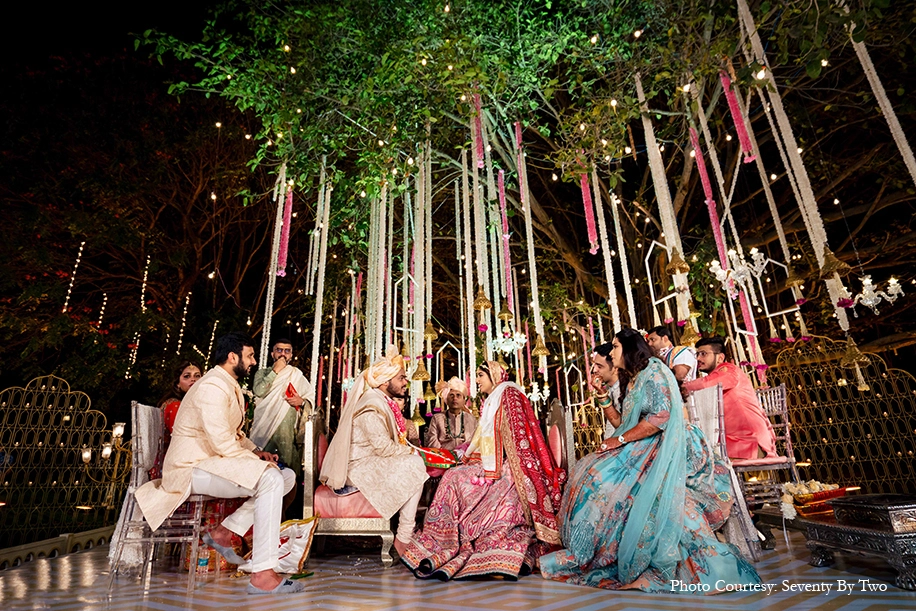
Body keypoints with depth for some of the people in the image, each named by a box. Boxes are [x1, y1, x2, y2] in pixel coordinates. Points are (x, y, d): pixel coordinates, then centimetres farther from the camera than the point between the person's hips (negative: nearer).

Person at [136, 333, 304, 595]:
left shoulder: (229, 386, 16)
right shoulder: (213, 386, -17)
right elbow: (222, 443, -25)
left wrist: (256, 451, 4)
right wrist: (254, 458, -13)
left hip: (214, 461, 10)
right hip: (193, 467, -10)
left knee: (287, 476, 1)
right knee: (270, 480, -29)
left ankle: (224, 531, 1)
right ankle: (262, 576, -26)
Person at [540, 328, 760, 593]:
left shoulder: (653, 372, -7)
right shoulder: (631, 381, 20)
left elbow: (660, 417, -19)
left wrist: (620, 440, -17)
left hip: (660, 449, -9)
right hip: (638, 450, 9)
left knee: (605, 477, -23)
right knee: (589, 471, -6)